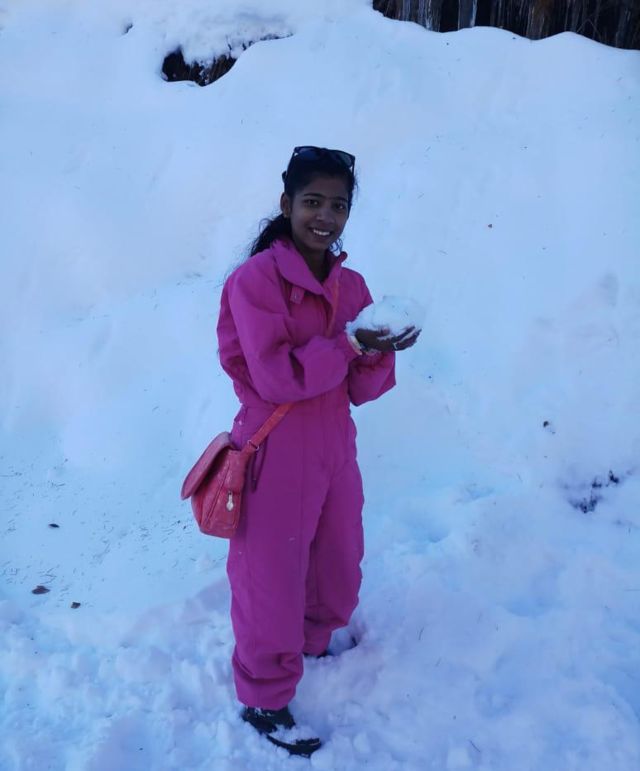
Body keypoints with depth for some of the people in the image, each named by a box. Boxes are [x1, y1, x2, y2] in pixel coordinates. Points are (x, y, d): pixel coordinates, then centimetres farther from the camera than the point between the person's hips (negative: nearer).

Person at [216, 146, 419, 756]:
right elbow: (275, 376, -22)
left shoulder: (352, 286, 5)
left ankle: (314, 642, 54)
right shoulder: (256, 278, -14)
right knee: (273, 580, 9)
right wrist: (350, 345, -19)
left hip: (335, 449, 7)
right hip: (275, 455, -6)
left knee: (338, 571, 23)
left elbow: (360, 389, 3)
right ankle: (264, 702, 33)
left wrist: (378, 355, -17)